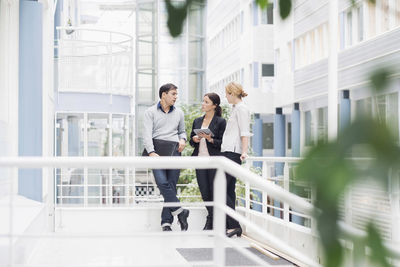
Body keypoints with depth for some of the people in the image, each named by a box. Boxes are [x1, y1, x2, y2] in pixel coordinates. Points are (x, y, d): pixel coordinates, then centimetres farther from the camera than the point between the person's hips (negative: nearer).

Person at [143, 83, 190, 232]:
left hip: (174, 151, 3)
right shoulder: (150, 112, 6)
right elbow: (147, 134, -4)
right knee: (162, 182, -21)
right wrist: (151, 152, -18)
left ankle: (166, 222, 0)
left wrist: (182, 139, 6)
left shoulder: (179, 113, 19)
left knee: (171, 185, -3)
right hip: (157, 150, -3)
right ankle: (180, 212, -12)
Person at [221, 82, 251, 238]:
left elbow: (244, 133, -16)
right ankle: (229, 226, 9)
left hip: (233, 153, -10)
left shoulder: (241, 109, -7)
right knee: (229, 190, 8)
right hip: (228, 153, 10)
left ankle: (234, 225, -15)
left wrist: (244, 151, -25)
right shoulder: (236, 108, 22)